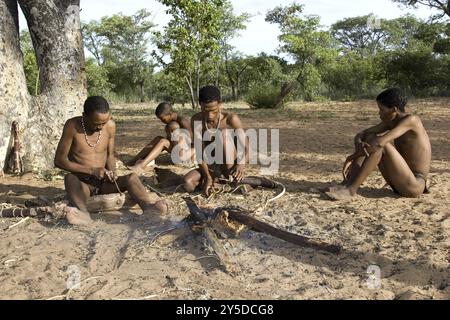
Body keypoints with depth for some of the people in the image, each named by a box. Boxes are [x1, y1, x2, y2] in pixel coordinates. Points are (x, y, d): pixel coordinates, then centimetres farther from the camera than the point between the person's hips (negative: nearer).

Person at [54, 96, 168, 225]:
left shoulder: (110, 126, -4)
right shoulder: (72, 126, -14)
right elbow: (59, 160, -13)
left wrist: (112, 172, -15)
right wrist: (91, 170, -23)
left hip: (103, 182, 2)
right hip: (82, 184, -2)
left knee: (132, 177, -24)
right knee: (70, 178, -35)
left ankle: (148, 206, -52)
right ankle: (82, 212, -60)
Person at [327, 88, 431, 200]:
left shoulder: (411, 120, -18)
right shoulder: (390, 121, 6)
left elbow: (379, 142, -29)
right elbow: (361, 135, 5)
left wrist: (351, 158, -20)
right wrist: (359, 144, -20)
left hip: (414, 186, -8)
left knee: (380, 145, -25)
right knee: (368, 139, 0)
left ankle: (351, 189, -21)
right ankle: (346, 184, -8)